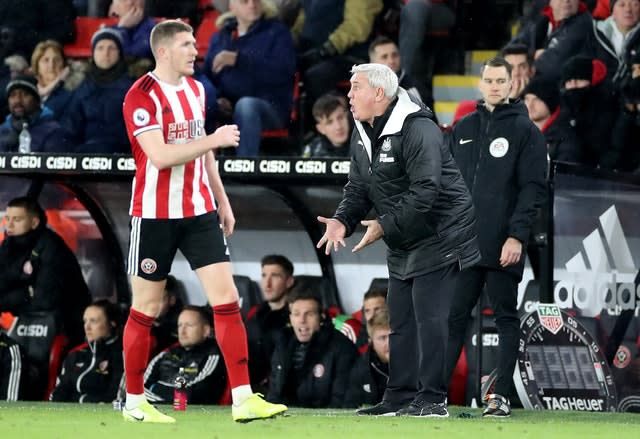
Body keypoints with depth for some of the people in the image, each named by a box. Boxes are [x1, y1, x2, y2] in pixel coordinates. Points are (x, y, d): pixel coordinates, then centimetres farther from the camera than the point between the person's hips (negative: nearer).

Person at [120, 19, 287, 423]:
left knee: (227, 298, -4)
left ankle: (243, 399, -6)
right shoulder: (142, 97, -13)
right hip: (155, 214, -6)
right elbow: (160, 155, -23)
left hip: (199, 209, 6)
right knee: (146, 308, 2)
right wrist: (214, 139, -24)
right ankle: (134, 402, 14)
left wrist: (222, 201, 22)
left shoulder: (195, 89, 11)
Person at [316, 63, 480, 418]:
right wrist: (343, 220, -7)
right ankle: (400, 396, 17)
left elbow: (424, 193, -28)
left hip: (439, 238, -9)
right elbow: (358, 188, 12)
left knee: (429, 319, -11)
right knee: (400, 321, 11)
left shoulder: (418, 131, -21)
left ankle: (432, 398, -8)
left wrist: (385, 225, -24)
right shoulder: (362, 136, 10)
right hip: (402, 247, 9)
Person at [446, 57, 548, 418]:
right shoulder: (464, 128, 15)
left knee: (506, 317, 2)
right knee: (455, 317, 5)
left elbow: (534, 187, -7)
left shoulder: (525, 130, -1)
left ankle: (502, 395, 4)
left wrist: (517, 235, -15)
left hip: (503, 247, -4)